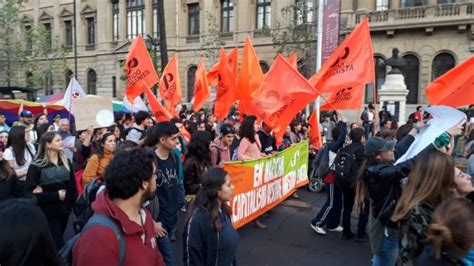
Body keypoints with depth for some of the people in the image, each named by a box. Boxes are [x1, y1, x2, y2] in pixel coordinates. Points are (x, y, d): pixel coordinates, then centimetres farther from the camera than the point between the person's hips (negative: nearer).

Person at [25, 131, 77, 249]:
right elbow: (31, 193, -15)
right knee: (59, 246, -5)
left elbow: (72, 186, 5)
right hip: (48, 212, -5)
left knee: (56, 244, 18)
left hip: (64, 209, 5)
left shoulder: (66, 162, 6)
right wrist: (56, 195, -17)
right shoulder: (36, 166, -10)